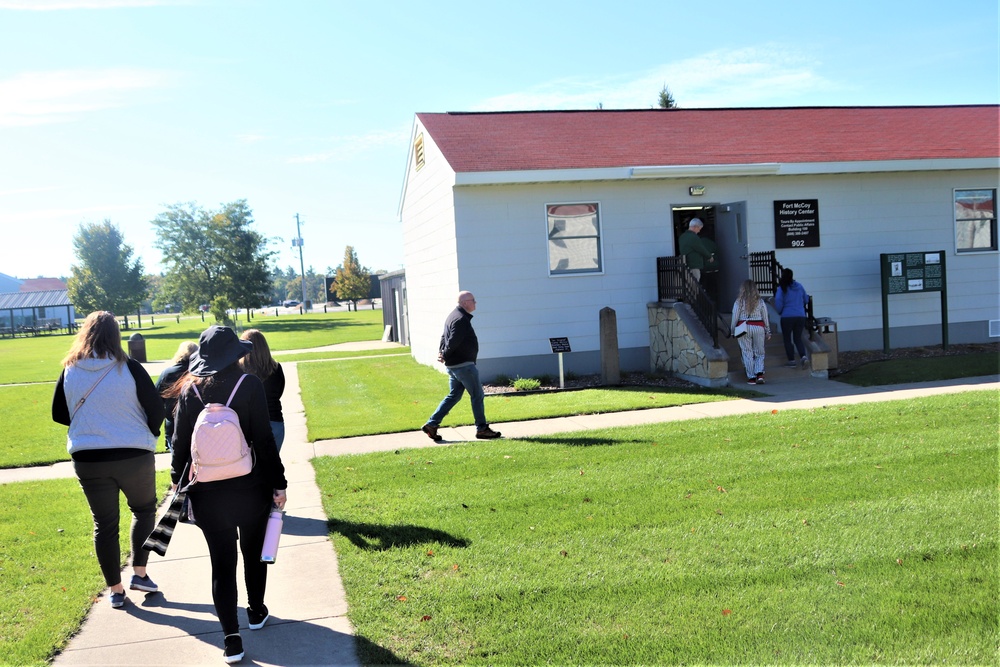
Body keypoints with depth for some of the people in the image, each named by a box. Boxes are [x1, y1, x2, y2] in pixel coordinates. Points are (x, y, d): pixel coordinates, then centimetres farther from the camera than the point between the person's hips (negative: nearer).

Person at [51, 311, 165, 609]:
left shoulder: (69, 371, -3)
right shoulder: (129, 369, -12)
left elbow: (59, 414, 8)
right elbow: (156, 409, -10)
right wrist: (148, 435, 10)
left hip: (87, 459, 2)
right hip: (134, 457, -2)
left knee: (104, 524, 13)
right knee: (144, 509, 21)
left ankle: (115, 590, 20)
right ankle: (139, 573, 17)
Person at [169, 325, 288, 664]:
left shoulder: (189, 390, -2)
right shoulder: (249, 385, -10)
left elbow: (180, 444, 2)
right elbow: (264, 440, -10)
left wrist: (179, 484, 15)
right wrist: (278, 484, -4)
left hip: (207, 493, 1)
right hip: (249, 488, -1)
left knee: (222, 563, 6)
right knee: (254, 552, 20)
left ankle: (232, 638, 4)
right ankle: (256, 612, 37)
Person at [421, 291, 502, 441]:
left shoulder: (454, 316, 16)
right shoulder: (461, 319, -19)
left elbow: (445, 337, 18)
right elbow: (453, 341, -23)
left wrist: (441, 352, 6)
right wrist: (445, 356, -10)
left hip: (453, 366, 10)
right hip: (463, 365, -10)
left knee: (453, 396, 14)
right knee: (477, 396, 1)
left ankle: (431, 424, 11)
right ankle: (482, 429, 9)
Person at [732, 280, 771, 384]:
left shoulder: (739, 302, -2)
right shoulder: (760, 301, 3)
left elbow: (735, 318, -2)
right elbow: (765, 318, 6)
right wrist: (767, 332, 14)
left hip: (744, 328, -1)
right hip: (758, 328, 1)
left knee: (747, 354, 4)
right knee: (759, 353, 11)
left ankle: (751, 378, 5)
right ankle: (759, 373, -9)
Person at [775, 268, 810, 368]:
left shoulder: (782, 288, -8)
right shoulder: (799, 286, 5)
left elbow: (778, 301, -20)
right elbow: (806, 300, 13)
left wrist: (779, 311, -1)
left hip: (787, 317, -4)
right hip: (800, 316, 4)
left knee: (787, 339, 10)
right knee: (798, 338, 14)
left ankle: (791, 361, 9)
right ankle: (803, 356, -8)